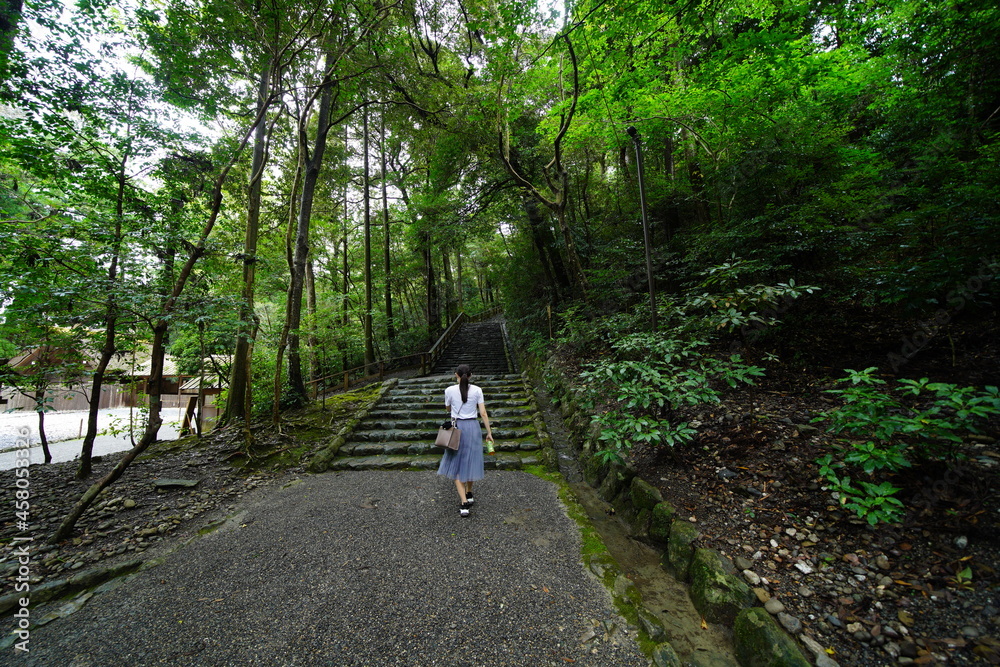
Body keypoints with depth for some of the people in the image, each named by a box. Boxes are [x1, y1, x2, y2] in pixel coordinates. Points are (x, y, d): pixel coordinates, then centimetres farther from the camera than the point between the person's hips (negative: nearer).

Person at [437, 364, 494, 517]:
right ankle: (469, 495, 37)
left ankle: (464, 503, 2)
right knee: (471, 461, 18)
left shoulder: (450, 390, -7)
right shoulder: (477, 390, -4)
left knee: (456, 465, 9)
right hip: (473, 427, 2)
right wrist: (489, 432, 4)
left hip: (457, 427, -2)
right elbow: (483, 413, -3)